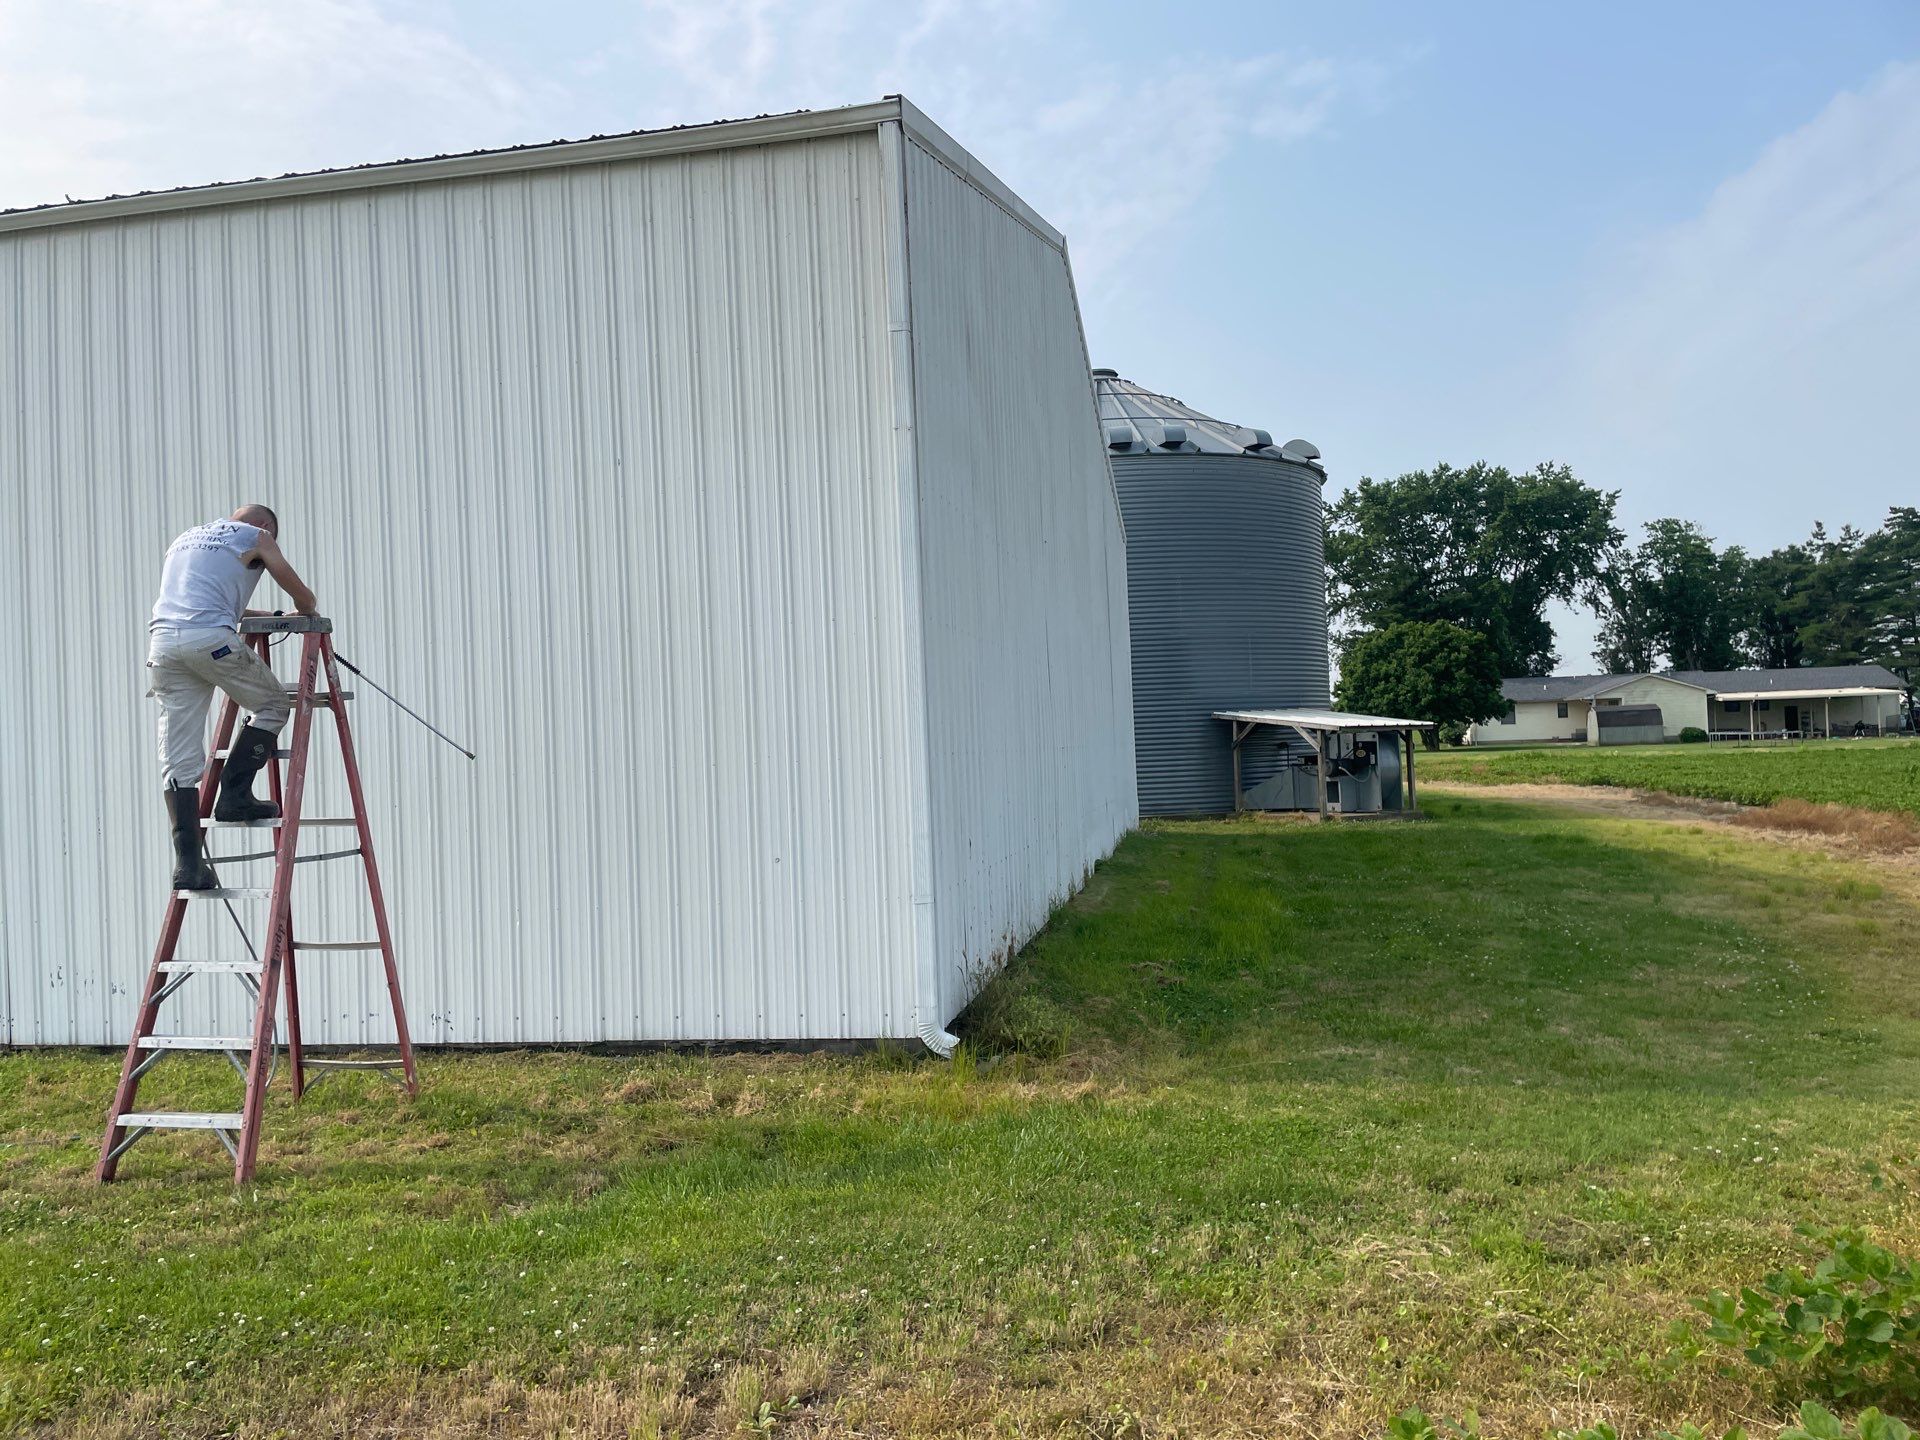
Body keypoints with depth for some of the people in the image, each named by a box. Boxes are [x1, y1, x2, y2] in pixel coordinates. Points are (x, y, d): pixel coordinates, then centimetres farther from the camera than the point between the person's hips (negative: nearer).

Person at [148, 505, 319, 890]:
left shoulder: (185, 538, 34)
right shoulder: (256, 536, 15)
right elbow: (303, 597, 18)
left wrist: (260, 615, 54)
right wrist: (305, 615, 42)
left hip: (161, 641, 6)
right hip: (210, 638, -6)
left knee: (178, 760, 4)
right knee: (273, 703, 16)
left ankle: (187, 863, 1)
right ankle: (235, 796, 5)